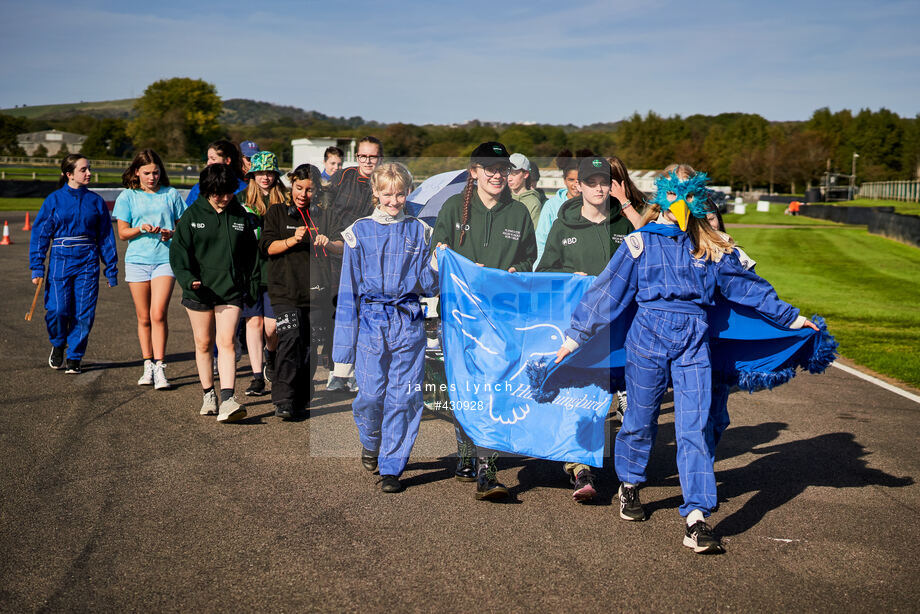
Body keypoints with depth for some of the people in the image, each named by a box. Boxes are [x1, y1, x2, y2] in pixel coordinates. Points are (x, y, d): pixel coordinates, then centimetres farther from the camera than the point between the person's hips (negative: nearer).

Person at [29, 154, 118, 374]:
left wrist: (111, 269, 7)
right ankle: (57, 344, 19)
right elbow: (40, 234, 3)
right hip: (60, 260, -1)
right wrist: (37, 268, -3)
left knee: (84, 313, -1)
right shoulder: (54, 200, 2)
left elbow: (106, 236, 10)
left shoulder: (95, 201, 7)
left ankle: (74, 357, 14)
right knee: (57, 310, -11)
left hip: (88, 262, 1)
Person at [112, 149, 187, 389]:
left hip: (165, 259, -1)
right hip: (137, 259, 1)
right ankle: (148, 365, 18)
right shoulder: (127, 197, 7)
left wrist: (171, 233, -9)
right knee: (144, 318, 6)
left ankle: (159, 368, -10)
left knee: (158, 314, -13)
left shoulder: (171, 194, 7)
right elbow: (123, 233, 5)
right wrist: (142, 228, -14)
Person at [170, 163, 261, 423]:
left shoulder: (241, 216, 5)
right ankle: (208, 394, 25)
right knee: (203, 343, 10)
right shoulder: (192, 215, 0)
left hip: (231, 290, 0)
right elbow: (179, 249, -2)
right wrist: (187, 278, -18)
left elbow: (251, 253, 13)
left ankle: (227, 400, -17)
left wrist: (252, 285, 10)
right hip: (199, 290, 0)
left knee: (226, 342, -11)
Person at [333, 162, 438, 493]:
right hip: (371, 321, -1)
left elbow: (429, 286, 10)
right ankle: (370, 442, 28)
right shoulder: (359, 233, 5)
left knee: (404, 397, -3)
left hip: (409, 323, 1)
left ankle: (391, 468, 11)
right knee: (371, 394, -5)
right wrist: (343, 350, 3)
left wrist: (436, 268, -14)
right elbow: (348, 292, 5)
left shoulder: (419, 232, 9)